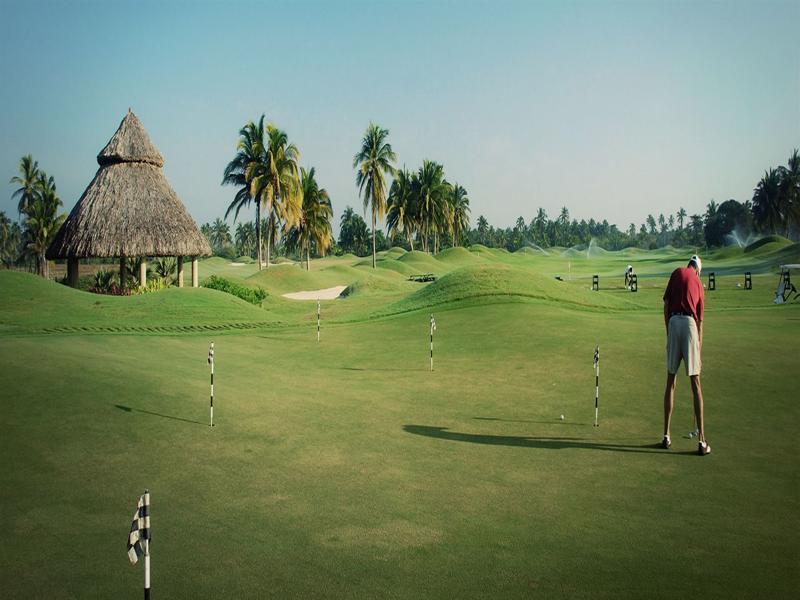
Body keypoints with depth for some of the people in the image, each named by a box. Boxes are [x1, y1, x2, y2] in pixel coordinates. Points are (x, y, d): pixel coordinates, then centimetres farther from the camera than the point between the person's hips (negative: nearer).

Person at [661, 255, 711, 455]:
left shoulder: (677, 273, 14)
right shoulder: (698, 283, 19)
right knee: (696, 383, 1)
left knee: (670, 382, 9)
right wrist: (699, 351, 24)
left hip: (674, 323, 0)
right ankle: (701, 440, -1)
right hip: (690, 325, 0)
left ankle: (666, 435, 12)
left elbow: (666, 305, 5)